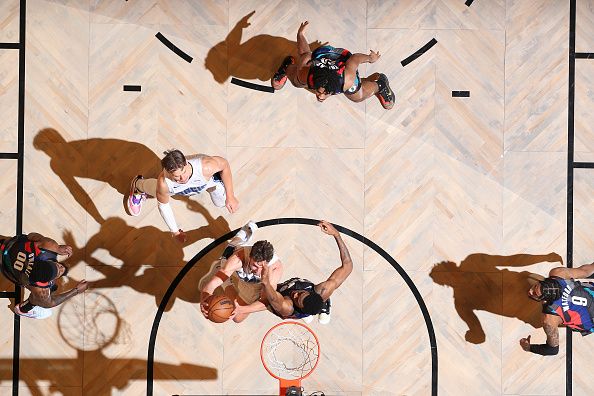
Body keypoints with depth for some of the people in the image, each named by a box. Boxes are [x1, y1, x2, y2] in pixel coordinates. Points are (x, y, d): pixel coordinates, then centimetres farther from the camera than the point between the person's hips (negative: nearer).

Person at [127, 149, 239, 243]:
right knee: (155, 190, 26)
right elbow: (163, 205, -22)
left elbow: (224, 164, -26)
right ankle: (137, 185, 60)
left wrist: (230, 196, -24)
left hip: (209, 178, 0)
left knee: (221, 203, 22)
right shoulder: (163, 183, -45)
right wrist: (175, 232, -11)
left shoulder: (205, 167, -50)